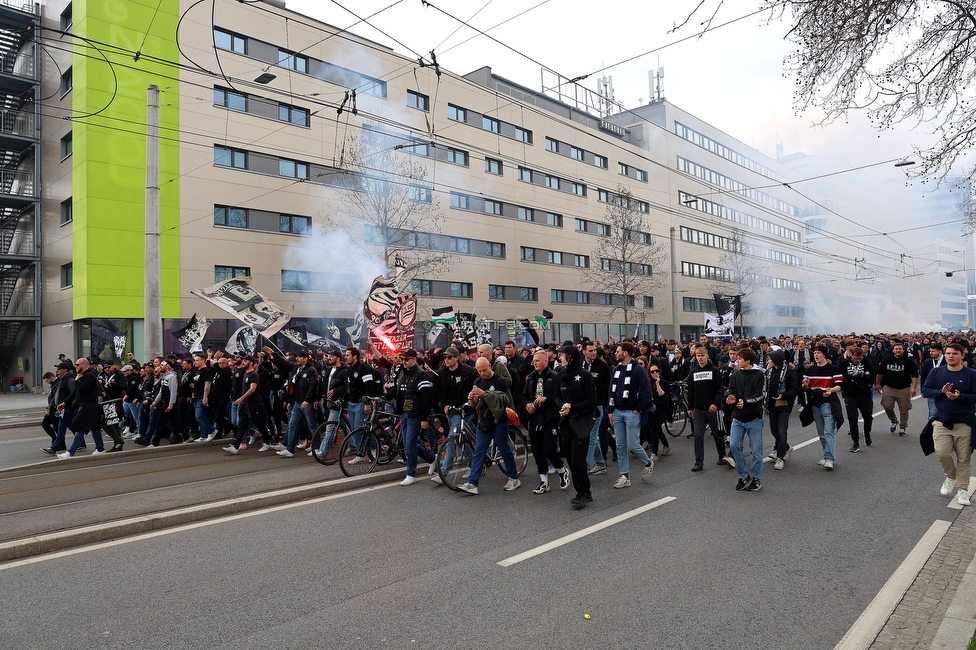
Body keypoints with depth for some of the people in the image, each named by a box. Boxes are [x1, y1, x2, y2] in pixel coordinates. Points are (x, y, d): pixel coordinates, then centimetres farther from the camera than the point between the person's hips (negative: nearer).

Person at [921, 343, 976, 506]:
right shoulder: (936, 372, 2)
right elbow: (925, 390, 2)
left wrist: (960, 396, -23)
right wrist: (942, 391, -15)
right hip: (942, 420, 1)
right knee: (942, 453, -10)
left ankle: (963, 490, 18)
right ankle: (951, 477, 19)